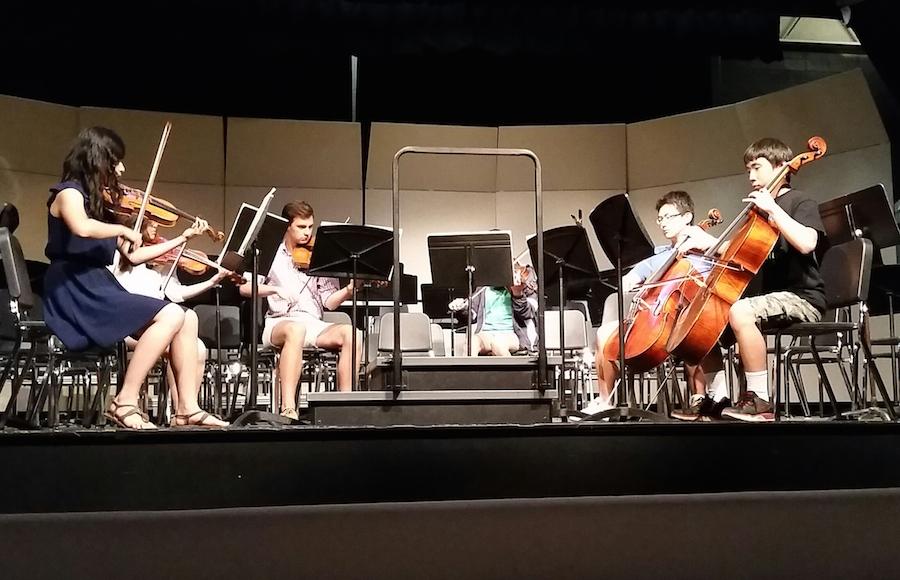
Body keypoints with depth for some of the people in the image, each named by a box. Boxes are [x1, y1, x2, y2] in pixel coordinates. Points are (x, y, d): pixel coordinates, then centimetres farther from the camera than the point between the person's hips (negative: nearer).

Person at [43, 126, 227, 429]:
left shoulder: (102, 204, 19)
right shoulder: (69, 192, -5)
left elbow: (133, 256, 19)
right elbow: (82, 228, -30)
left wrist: (182, 238, 20)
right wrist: (124, 229, -14)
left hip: (99, 290, 8)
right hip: (75, 296, -8)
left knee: (187, 320, -2)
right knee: (171, 315, -22)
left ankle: (188, 408, -5)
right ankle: (126, 402, -17)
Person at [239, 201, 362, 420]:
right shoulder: (271, 254, 9)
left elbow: (329, 302, 6)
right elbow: (244, 288, -1)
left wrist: (349, 290, -13)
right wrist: (275, 289, -17)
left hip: (314, 324, 3)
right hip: (278, 323, -3)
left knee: (351, 333, -26)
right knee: (296, 330, -39)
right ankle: (288, 409, -42)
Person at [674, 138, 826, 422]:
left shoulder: (801, 203, -4)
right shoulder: (759, 209, 20)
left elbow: (806, 243, -25)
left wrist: (773, 208, -20)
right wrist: (708, 243, 5)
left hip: (802, 298, -9)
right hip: (772, 295, 9)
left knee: (739, 311, -34)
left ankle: (760, 401, -28)